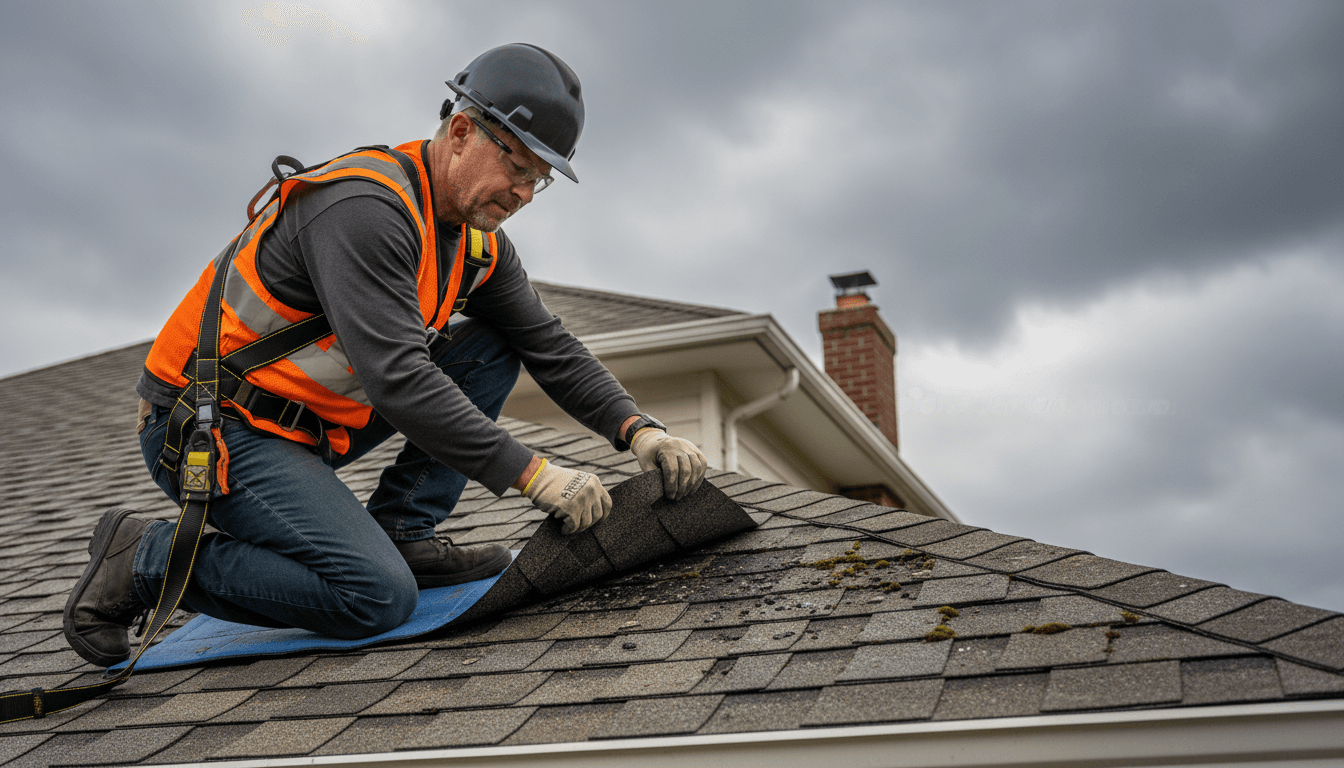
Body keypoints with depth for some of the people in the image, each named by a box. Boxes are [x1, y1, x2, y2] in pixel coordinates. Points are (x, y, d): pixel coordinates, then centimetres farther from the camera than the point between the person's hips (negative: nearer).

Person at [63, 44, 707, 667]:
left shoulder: (478, 242, 5)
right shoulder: (364, 208, -25)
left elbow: (552, 347, 8)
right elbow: (397, 376, -32)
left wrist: (639, 430, -7)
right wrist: (531, 474, -30)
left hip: (308, 424, 9)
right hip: (205, 431, -9)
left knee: (490, 349, 2)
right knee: (378, 598, -22)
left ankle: (401, 534, 1)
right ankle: (144, 560, -6)